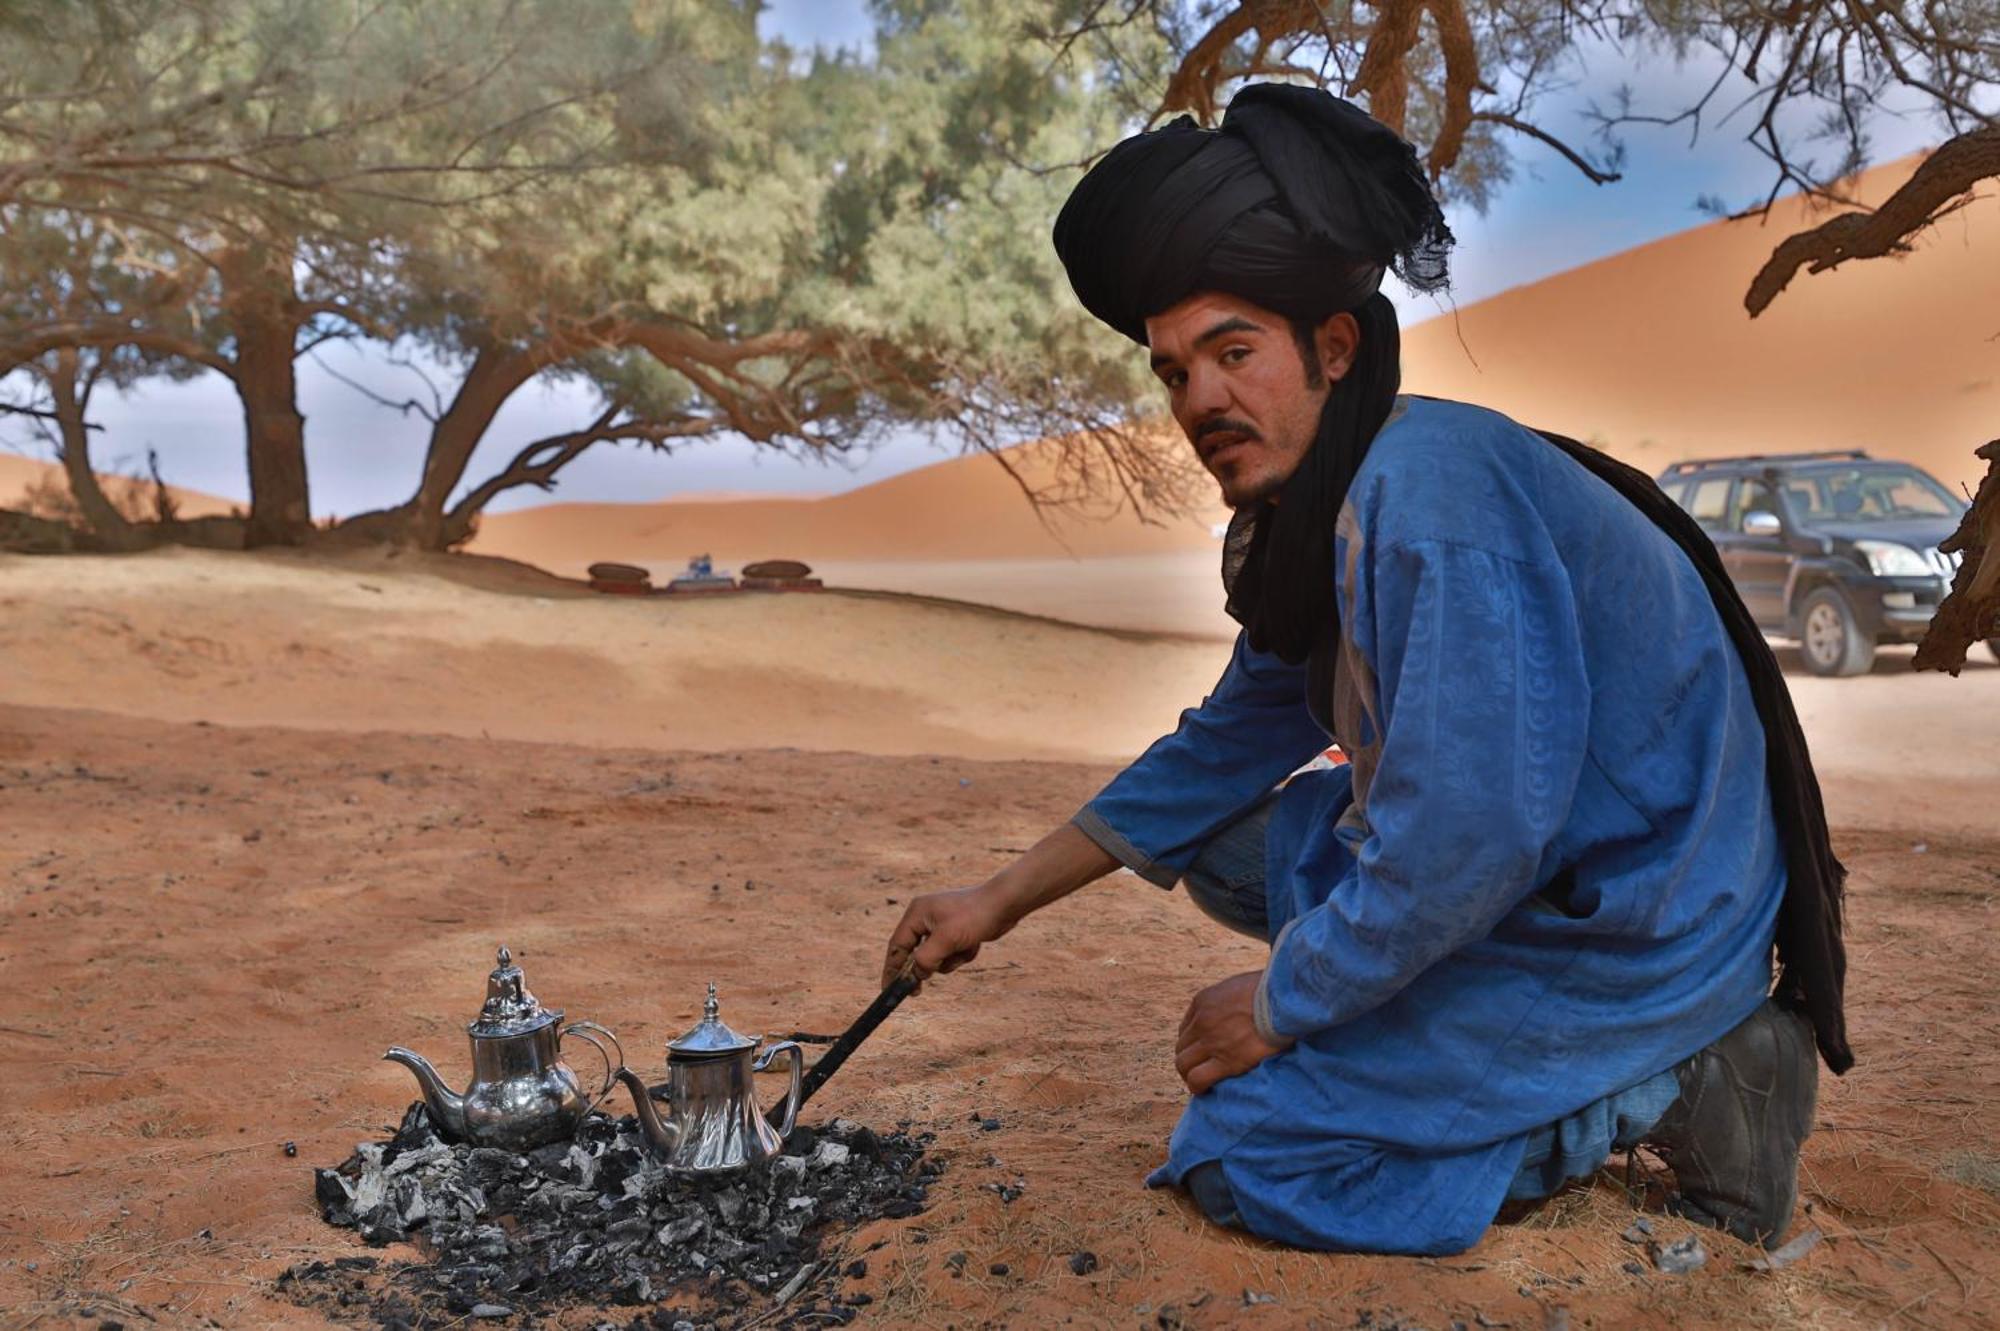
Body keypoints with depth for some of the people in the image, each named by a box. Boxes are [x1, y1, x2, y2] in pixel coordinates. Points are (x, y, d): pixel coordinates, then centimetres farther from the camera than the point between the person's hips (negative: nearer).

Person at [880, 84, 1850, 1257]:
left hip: (1635, 929, -10)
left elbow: (1462, 844, -32)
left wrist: (1278, 1006, -14)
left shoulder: (1430, 491, -27)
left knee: (1244, 1157, -11)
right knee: (1223, 840, 16)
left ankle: (1660, 1092, -2)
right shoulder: (1313, 518, 5)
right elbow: (1225, 751, 17)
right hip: (1540, 868, 10)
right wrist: (1001, 900, 17)